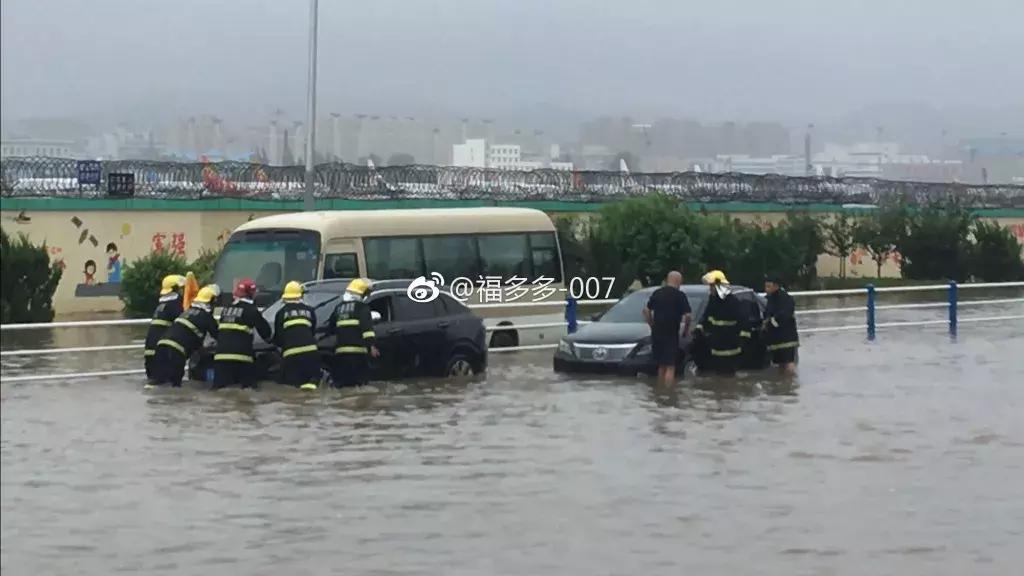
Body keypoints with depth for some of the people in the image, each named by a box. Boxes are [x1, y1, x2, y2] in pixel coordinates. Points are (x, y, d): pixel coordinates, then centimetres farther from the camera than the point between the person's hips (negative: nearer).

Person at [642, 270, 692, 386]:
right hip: (671, 334, -6)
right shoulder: (680, 295, -8)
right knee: (670, 367, -4)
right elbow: (687, 315, -13)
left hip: (657, 333, 6)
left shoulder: (657, 293, 9)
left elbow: (646, 310, 13)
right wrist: (686, 329, 2)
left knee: (661, 365, 17)